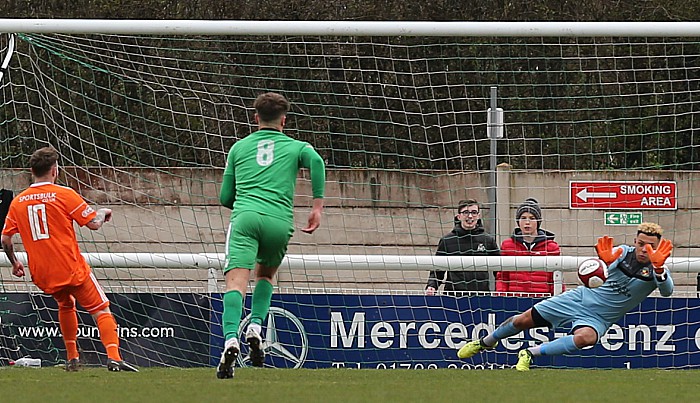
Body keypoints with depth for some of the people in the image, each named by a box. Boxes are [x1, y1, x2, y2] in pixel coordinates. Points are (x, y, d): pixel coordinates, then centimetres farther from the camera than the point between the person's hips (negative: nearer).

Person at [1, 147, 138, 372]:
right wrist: (103, 213, 17)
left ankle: (72, 358, 27)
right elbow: (93, 223, -6)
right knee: (101, 310, -1)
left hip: (41, 275, 5)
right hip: (72, 269, -5)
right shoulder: (64, 195, -7)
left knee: (65, 305, 31)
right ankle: (113, 356, -21)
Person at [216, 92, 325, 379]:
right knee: (265, 275, 26)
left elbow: (225, 197, 24)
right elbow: (316, 162, -5)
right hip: (280, 221, 1)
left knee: (236, 281, -14)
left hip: (244, 217, -1)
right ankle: (255, 327, 3)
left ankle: (231, 339, -37)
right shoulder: (295, 147, 19)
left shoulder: (240, 147, 23)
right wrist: (318, 207, -4)